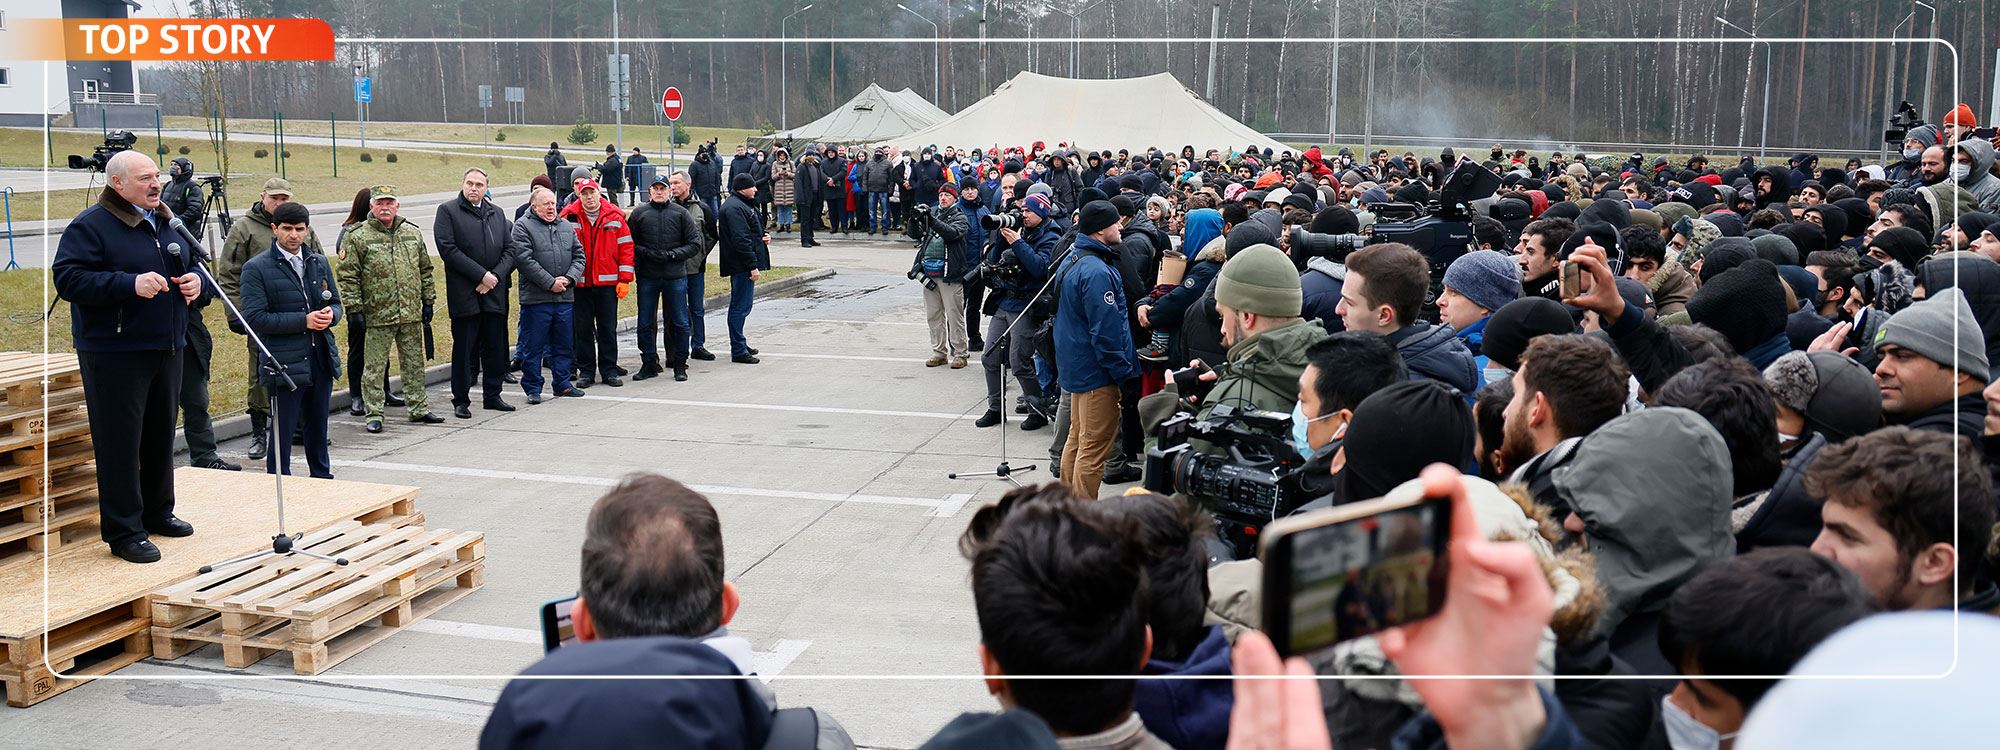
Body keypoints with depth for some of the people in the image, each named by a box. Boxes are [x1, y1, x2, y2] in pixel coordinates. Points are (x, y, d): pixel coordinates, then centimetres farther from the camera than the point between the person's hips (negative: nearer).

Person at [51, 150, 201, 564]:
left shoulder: (169, 223, 13)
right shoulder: (90, 225, -10)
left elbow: (191, 264, 26)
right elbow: (67, 278, -18)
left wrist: (195, 281, 2)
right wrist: (130, 284, -27)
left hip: (166, 348, 7)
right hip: (114, 354, -7)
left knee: (161, 434, 16)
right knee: (120, 441, -4)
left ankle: (158, 512, 31)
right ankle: (124, 531, 3)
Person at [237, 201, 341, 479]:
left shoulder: (319, 263, 13)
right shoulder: (256, 268, -5)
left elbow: (336, 303, 19)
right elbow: (254, 318, -12)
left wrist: (330, 314, -6)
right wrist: (304, 320, -17)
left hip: (321, 359, 5)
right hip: (285, 363, -5)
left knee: (318, 428, 17)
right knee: (282, 432, -1)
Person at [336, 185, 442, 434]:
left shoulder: (413, 233, 10)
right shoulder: (357, 237, -4)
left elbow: (425, 270, 16)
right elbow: (348, 276, -5)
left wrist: (428, 302, 12)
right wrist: (354, 309, -9)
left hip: (411, 314, 4)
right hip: (377, 316, -4)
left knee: (414, 363, 13)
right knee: (375, 367, 2)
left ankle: (419, 408, 23)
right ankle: (374, 414, 10)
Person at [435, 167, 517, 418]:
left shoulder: (497, 213, 15)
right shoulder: (448, 211, -1)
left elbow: (510, 250, 9)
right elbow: (448, 249, -11)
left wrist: (496, 276, -8)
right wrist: (481, 275, -15)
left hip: (495, 293, 5)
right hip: (464, 293, -4)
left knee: (496, 348, 9)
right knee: (463, 349, 1)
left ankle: (492, 395, 20)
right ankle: (461, 401, 8)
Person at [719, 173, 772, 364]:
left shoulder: (741, 205, 18)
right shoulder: (734, 208, -17)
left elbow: (751, 232, 30)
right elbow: (741, 240, -23)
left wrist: (764, 235, 8)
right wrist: (753, 266, -23)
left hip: (744, 267, 11)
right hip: (741, 266, -11)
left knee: (741, 306, 18)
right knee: (740, 307, -7)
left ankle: (740, 344, 28)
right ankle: (738, 351, -5)